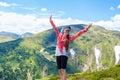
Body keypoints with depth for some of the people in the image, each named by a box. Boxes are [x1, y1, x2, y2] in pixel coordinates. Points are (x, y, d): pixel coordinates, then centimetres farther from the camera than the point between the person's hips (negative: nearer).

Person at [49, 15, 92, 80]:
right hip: (58, 54, 4)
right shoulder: (59, 35, 10)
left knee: (63, 69, -13)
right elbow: (54, 28, 17)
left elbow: (78, 34, -6)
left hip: (64, 54, -4)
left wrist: (85, 30, -16)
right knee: (59, 70, 5)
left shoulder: (70, 38, 2)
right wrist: (51, 21, 23)